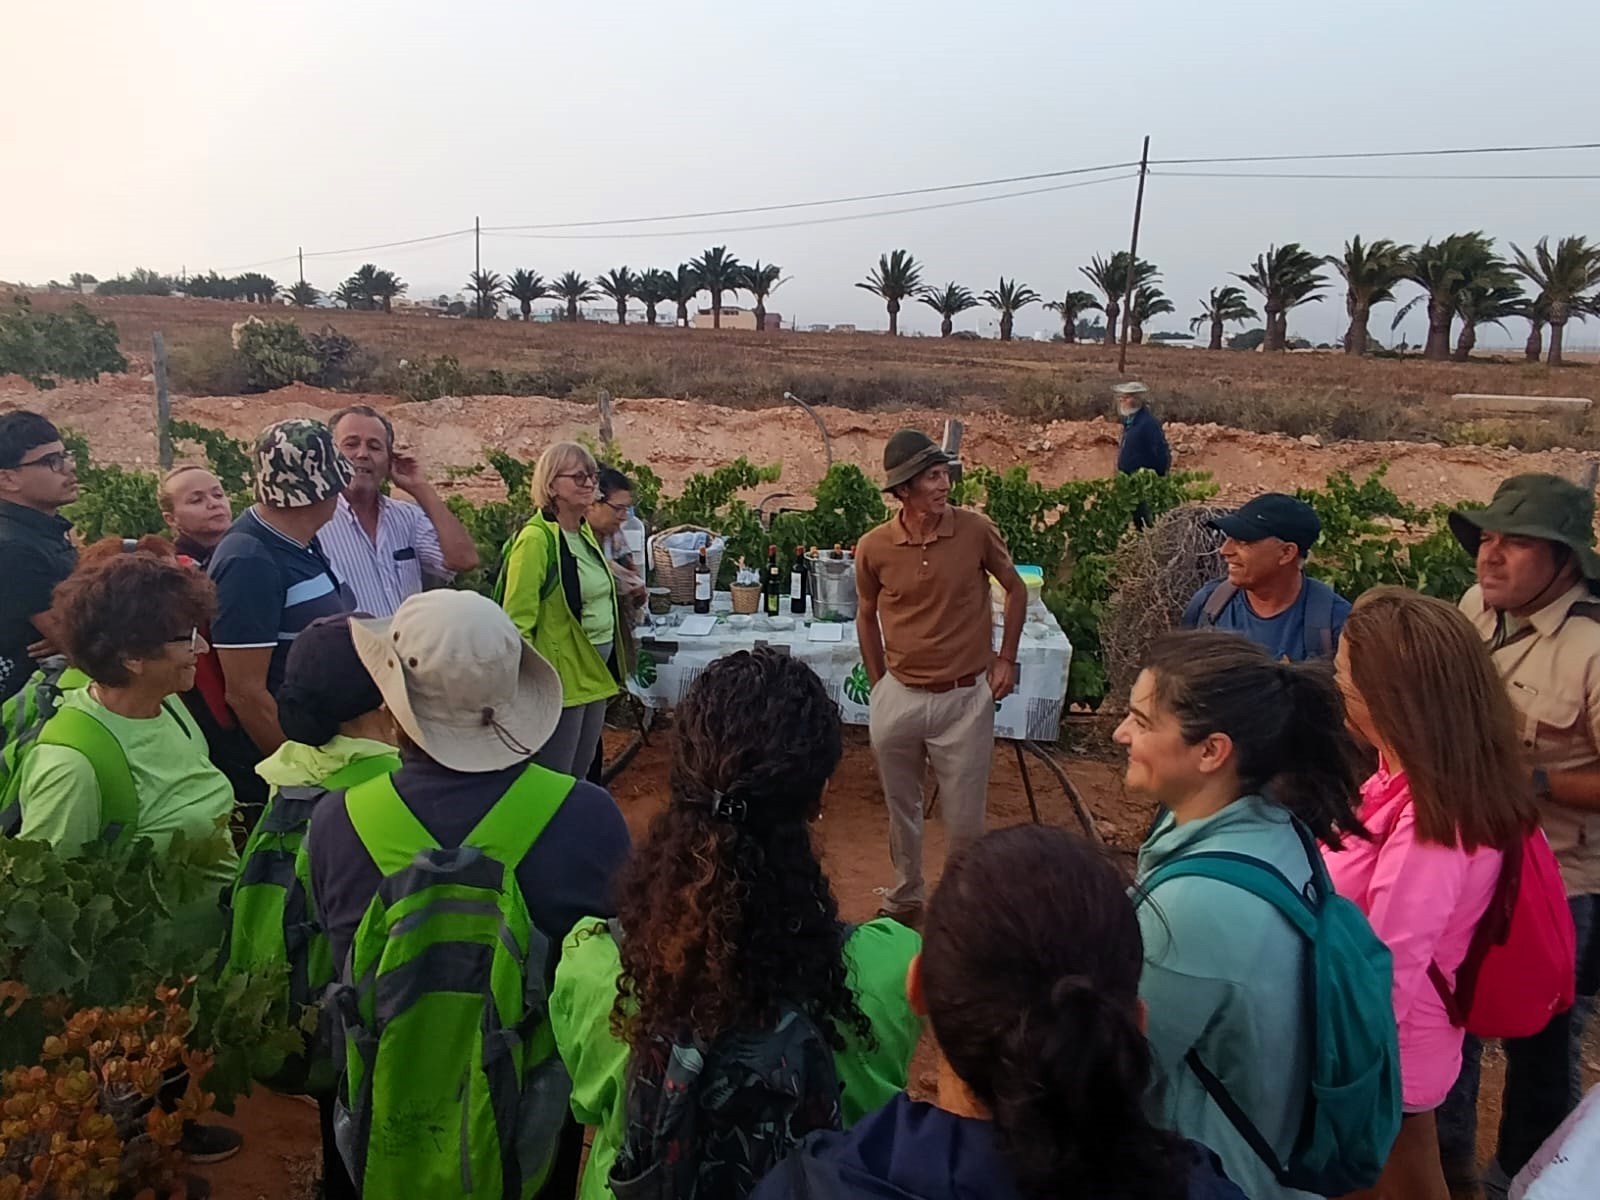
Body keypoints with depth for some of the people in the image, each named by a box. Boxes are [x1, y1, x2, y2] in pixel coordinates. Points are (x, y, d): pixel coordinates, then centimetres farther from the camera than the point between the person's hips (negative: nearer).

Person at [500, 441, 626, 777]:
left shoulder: (585, 530, 10)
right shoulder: (536, 539, -17)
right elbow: (517, 622, -19)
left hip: (595, 672, 9)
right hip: (561, 677, -8)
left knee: (580, 774, 19)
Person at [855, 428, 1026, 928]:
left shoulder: (976, 530, -10)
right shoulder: (874, 547, -8)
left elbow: (1015, 589, 7)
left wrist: (1006, 659, 4)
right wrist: (878, 684, 10)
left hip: (966, 698, -1)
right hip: (899, 697, 2)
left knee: (964, 820, 6)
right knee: (902, 810, 19)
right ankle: (905, 898, 40)